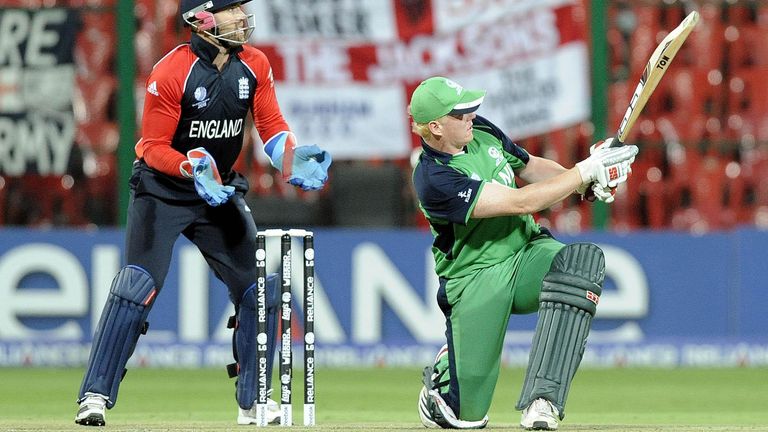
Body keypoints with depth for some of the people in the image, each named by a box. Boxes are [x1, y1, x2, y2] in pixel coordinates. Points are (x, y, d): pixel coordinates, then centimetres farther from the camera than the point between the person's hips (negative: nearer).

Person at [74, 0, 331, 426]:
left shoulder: (255, 66, -4)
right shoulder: (170, 73, -21)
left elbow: (271, 126, 0)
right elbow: (153, 148, -18)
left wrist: (294, 159, -20)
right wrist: (194, 168, -35)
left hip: (221, 190, 6)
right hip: (161, 190, -6)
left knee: (261, 287, 1)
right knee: (138, 283, -20)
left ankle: (252, 402, 16)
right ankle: (95, 396, -17)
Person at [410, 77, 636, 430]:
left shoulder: (481, 131, 2)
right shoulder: (434, 179, -23)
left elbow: (529, 166, 16)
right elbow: (521, 203, -25)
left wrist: (588, 182, -4)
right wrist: (586, 171, -23)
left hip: (527, 252, 6)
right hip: (476, 280, -6)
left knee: (584, 260, -31)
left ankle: (542, 401, -34)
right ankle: (443, 373, 33)